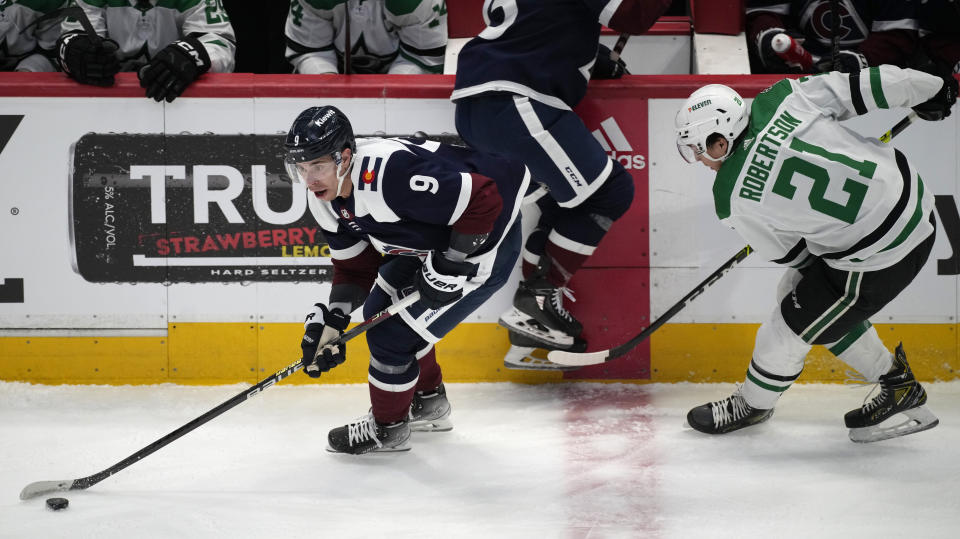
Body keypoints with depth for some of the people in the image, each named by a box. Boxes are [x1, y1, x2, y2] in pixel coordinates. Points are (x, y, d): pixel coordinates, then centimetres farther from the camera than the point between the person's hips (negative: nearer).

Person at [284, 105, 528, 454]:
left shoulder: (390, 173, -36)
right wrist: (331, 320, -8)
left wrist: (450, 267, -26)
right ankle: (428, 403, 39)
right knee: (378, 313, 19)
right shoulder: (325, 199, -5)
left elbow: (484, 200, -34)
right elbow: (355, 268, 6)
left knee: (391, 334, -8)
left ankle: (388, 428, 16)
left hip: (486, 237, -10)